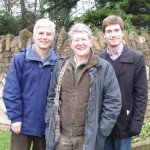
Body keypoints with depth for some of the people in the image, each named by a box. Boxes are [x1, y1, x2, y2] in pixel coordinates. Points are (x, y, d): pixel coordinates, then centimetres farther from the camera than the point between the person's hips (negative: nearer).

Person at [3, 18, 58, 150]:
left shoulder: (57, 63, -1)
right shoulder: (20, 59, -5)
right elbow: (11, 92, -7)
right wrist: (15, 117, -11)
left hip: (46, 124, 2)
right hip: (23, 122, -2)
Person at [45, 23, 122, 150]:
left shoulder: (104, 67, -5)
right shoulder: (60, 66, 6)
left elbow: (113, 102, -5)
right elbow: (51, 96, 12)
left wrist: (101, 131, -9)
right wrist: (50, 122, 4)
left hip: (88, 137, -3)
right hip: (60, 135, 3)